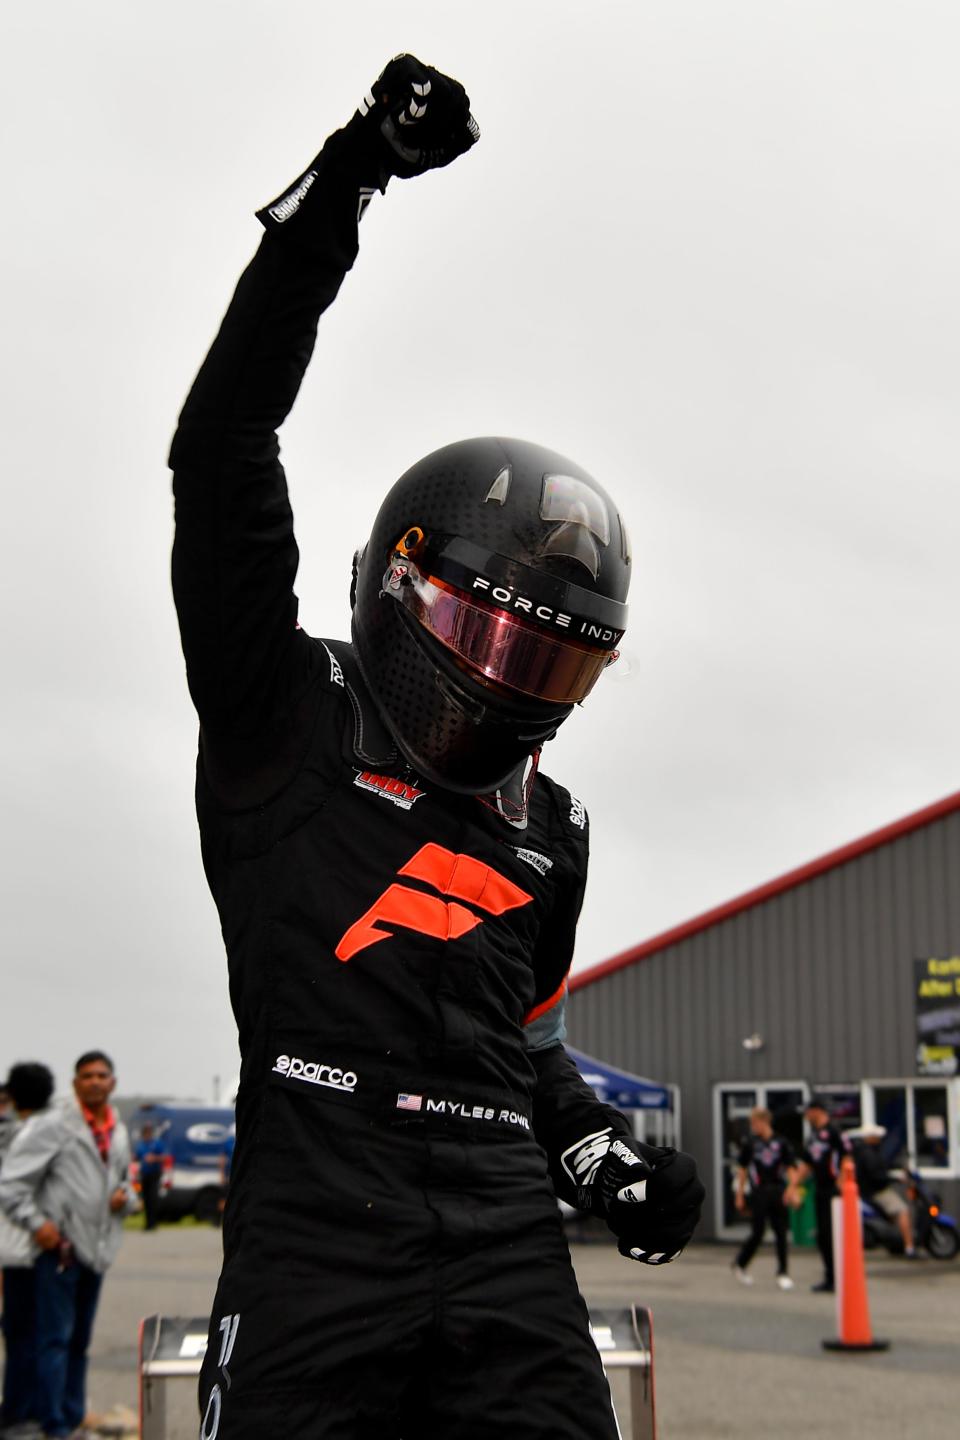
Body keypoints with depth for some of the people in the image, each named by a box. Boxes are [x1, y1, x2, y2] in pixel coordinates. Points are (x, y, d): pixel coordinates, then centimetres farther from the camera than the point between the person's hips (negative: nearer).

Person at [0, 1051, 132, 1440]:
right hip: (60, 1247, -7)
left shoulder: (118, 1131, 11)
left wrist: (125, 1196, 4)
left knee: (80, 1340, 14)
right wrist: (36, 1222, -17)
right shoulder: (53, 1124, -9)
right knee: (56, 1337, -4)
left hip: (97, 1248, 7)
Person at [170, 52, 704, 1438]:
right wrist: (334, 195, -8)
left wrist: (606, 1154, 11)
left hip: (505, 1229, 5)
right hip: (318, 1211, -5)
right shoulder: (285, 715, 4)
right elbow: (221, 451, -5)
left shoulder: (549, 827, 21)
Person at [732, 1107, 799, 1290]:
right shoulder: (750, 1143, 2)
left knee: (781, 1232, 2)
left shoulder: (781, 1143, 1)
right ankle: (739, 1264, 20)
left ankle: (783, 1273, 11)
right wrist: (739, 1194, 6)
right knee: (757, 1233, -1)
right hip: (759, 1193, -1)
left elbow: (790, 1168, 3)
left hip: (778, 1192, 1)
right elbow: (742, 1169, 7)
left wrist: (791, 1189, -10)